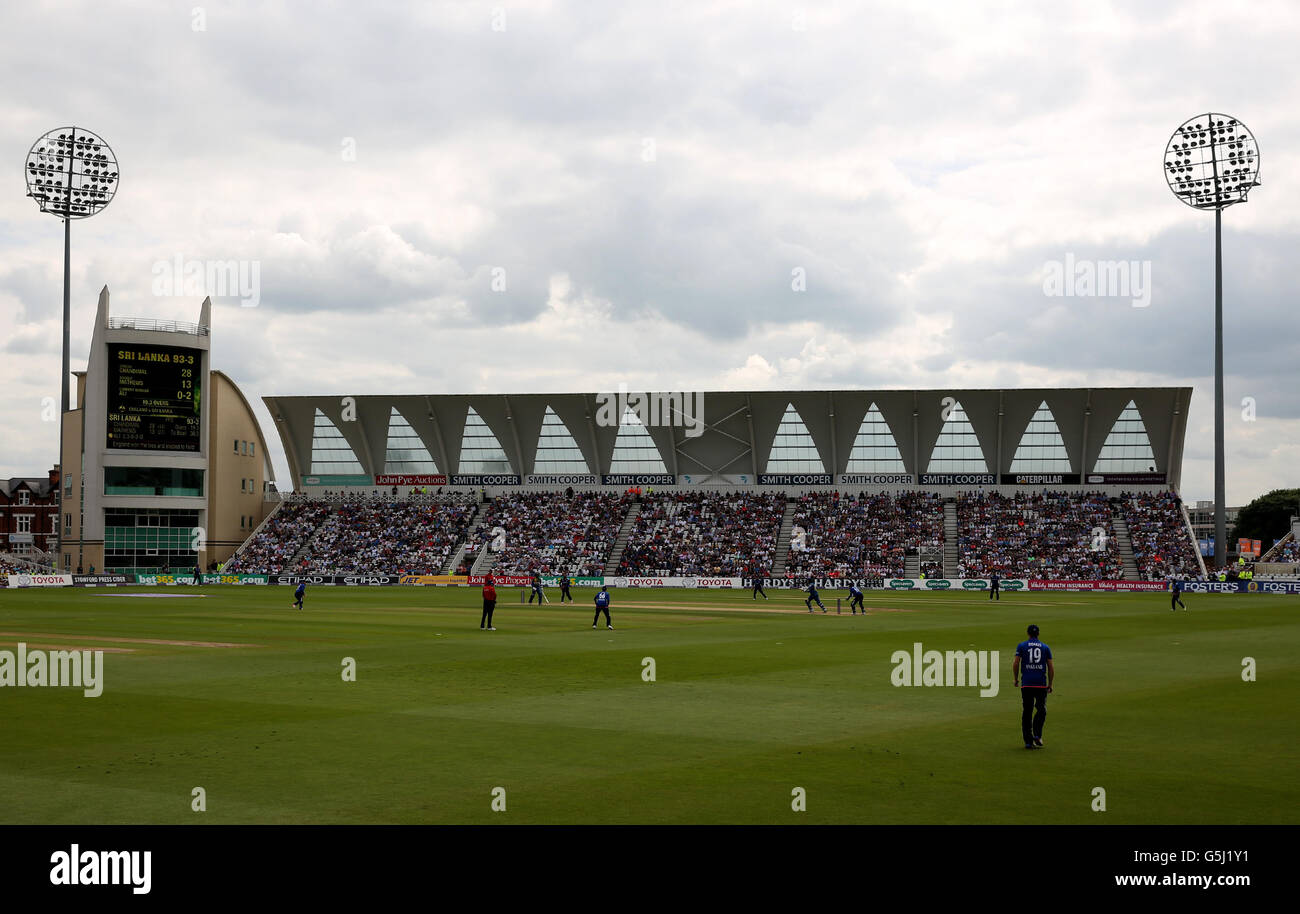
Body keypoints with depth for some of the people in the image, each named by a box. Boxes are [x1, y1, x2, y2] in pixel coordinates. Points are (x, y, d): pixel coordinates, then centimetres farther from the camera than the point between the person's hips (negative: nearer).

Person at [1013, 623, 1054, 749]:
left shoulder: (1021, 646, 7)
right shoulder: (1045, 648, 11)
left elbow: (1016, 663, -1)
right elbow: (1051, 667, 7)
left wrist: (1015, 679, 12)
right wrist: (1050, 684, 14)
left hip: (1026, 684, 0)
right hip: (1041, 684, 0)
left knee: (1027, 712, 4)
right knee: (1041, 710, 9)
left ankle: (1028, 741, 2)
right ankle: (1037, 735, -9)